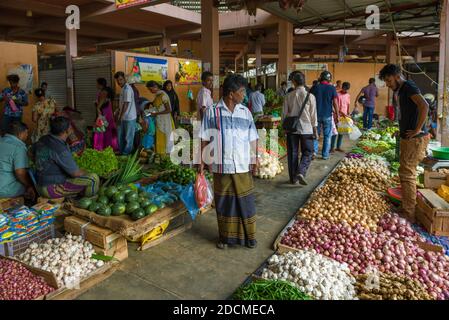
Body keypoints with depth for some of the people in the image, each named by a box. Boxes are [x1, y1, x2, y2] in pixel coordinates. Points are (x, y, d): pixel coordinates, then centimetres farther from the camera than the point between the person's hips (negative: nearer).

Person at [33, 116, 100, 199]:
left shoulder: (43, 140, 2)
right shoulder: (60, 150, -25)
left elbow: (32, 151, 23)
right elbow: (75, 173, -20)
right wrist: (87, 174, 1)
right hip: (52, 189, -10)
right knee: (93, 179, -17)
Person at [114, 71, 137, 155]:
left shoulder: (127, 89, -20)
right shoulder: (123, 88, 10)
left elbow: (126, 105, -22)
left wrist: (120, 117, -20)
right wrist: (117, 113, 20)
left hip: (129, 118, -10)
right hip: (124, 117, 10)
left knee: (128, 137, 5)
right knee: (120, 135, 18)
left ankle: (126, 153, 17)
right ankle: (121, 150, 32)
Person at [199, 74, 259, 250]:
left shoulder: (246, 112, 5)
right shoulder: (212, 112, -3)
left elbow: (252, 139, 9)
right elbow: (205, 139, 0)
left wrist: (254, 159, 4)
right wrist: (202, 161, -2)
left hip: (243, 166, 2)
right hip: (221, 166, -2)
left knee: (245, 202, 8)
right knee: (224, 202, 10)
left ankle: (249, 236, 25)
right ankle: (225, 237, 27)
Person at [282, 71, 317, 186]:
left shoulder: (289, 96, -2)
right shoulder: (310, 96, -6)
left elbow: (284, 114, 3)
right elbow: (313, 116, -3)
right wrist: (315, 130, 6)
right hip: (306, 129, -2)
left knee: (292, 153, 10)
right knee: (307, 153, 10)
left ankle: (293, 178, 16)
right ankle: (301, 172, -11)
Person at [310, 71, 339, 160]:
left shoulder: (314, 88, -1)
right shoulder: (332, 88, -6)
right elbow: (335, 103, -7)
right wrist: (337, 115, 1)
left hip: (316, 115, 1)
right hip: (327, 115, -1)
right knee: (327, 135, 9)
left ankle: (314, 150, 2)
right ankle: (325, 155, 12)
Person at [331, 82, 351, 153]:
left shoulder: (348, 95, 9)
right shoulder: (338, 95, -11)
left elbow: (348, 105, 15)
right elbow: (336, 106, -15)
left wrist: (348, 114, 9)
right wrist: (342, 113, -24)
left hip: (345, 116, 6)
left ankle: (338, 147, 15)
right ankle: (332, 147, 2)